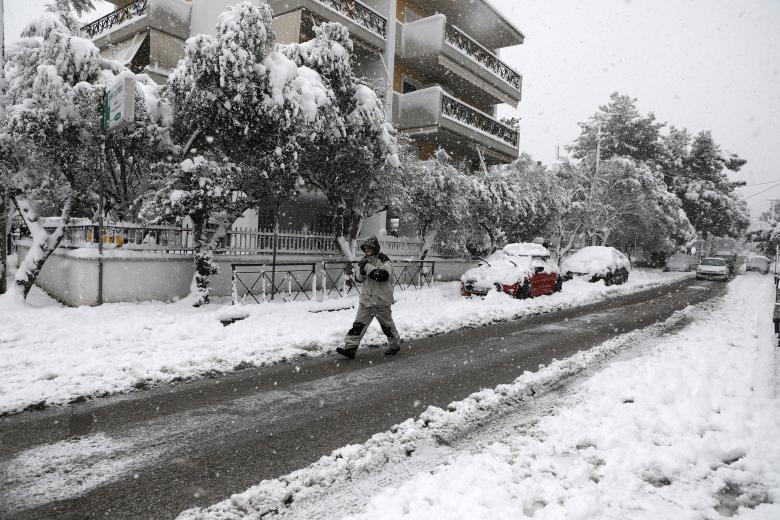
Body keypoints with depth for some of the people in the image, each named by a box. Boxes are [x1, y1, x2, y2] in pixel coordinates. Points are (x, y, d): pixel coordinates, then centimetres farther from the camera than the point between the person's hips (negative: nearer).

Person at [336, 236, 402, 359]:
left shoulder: (383, 260, -12)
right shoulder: (365, 260, 9)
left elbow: (383, 275, -27)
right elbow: (358, 278, 9)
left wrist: (367, 267, -25)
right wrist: (361, 270, -13)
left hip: (381, 300, -5)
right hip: (366, 299, 5)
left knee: (387, 324, 10)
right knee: (359, 324, -1)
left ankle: (395, 345, 30)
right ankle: (350, 347, 0)